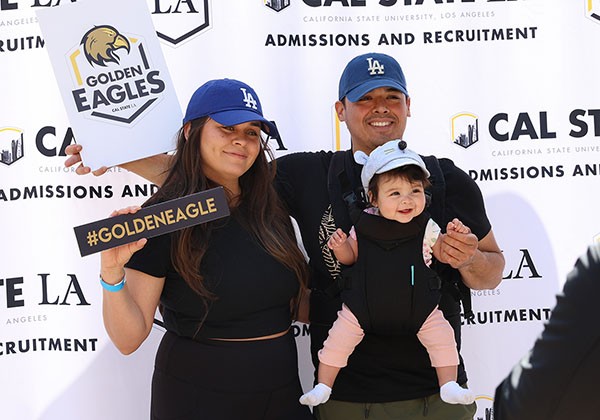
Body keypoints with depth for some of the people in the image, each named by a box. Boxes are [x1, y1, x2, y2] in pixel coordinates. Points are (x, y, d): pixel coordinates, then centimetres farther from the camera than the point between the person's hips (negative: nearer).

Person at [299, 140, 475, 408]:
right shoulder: (364, 225, -4)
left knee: (442, 335, -9)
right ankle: (322, 386, 13)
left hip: (418, 305, 0)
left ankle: (449, 386, 9)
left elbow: (443, 255, 8)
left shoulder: (426, 228, -4)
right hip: (365, 304, 0)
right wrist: (340, 247, -14)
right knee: (339, 337, -5)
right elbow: (350, 257, 8)